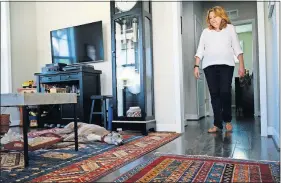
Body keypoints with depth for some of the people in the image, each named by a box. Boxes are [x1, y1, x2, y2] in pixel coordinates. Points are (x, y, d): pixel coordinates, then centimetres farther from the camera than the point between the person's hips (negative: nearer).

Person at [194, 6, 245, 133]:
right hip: (209, 65, 2)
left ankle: (227, 120, 10)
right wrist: (196, 66, 3)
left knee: (225, 92, -11)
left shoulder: (230, 28, 15)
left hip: (226, 64, -1)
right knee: (214, 94, -3)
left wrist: (241, 65, -1)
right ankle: (217, 124, 1)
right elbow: (200, 50, 14)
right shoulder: (205, 31, 18)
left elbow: (237, 48, 8)